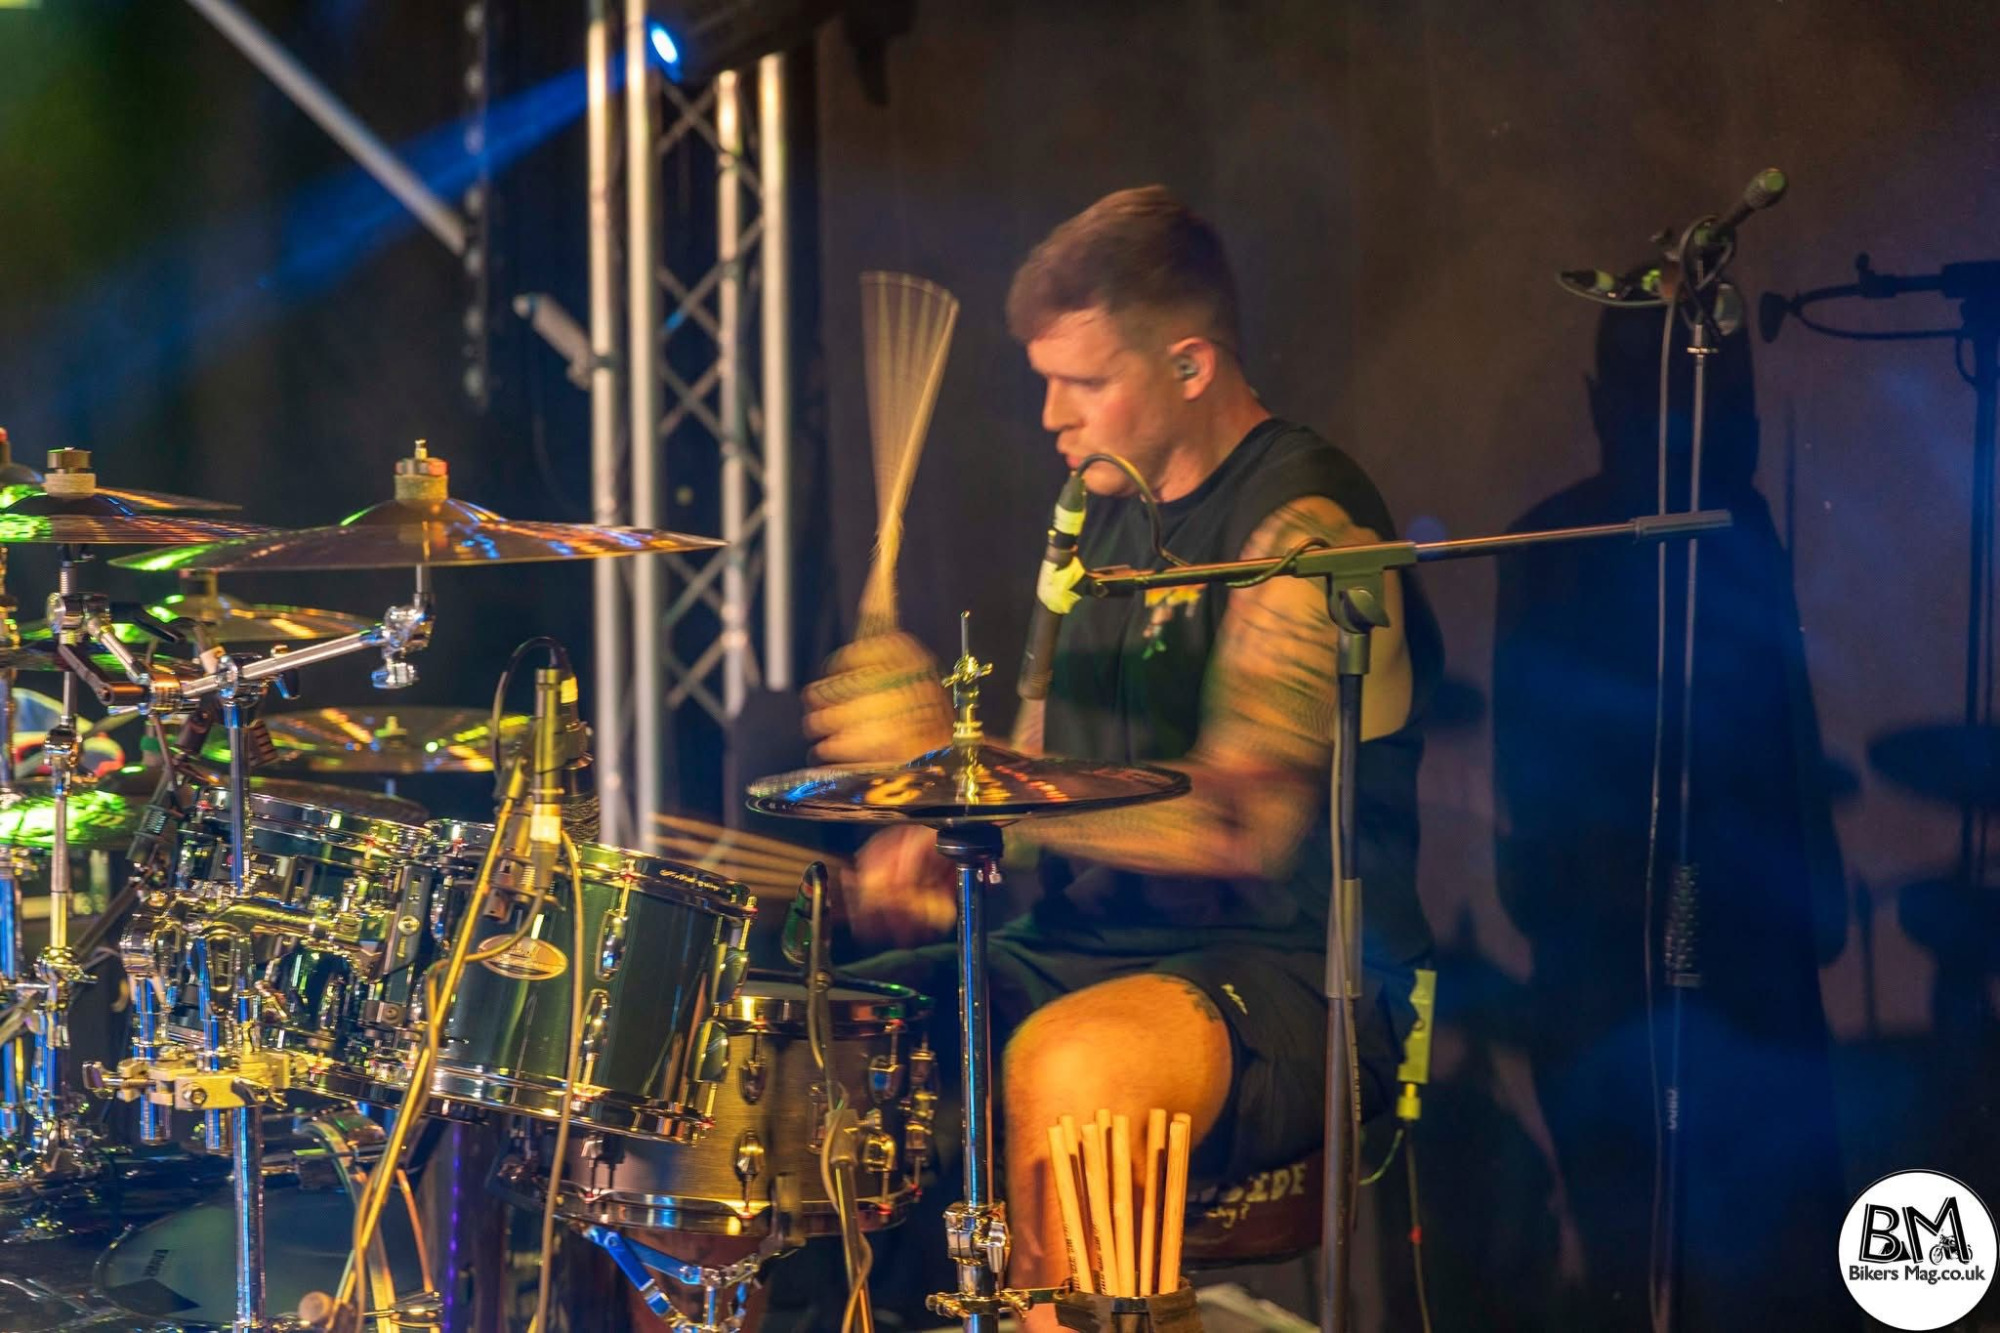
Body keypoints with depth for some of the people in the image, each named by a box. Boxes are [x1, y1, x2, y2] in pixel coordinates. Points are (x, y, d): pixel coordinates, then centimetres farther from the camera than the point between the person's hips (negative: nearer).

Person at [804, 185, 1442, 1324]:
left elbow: (1241, 825, -24)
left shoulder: (1306, 525, -14)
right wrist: (934, 849, 1)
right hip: (1093, 949, 9)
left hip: (1297, 980, -9)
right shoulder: (1111, 517, 14)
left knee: (1072, 1067, -38)